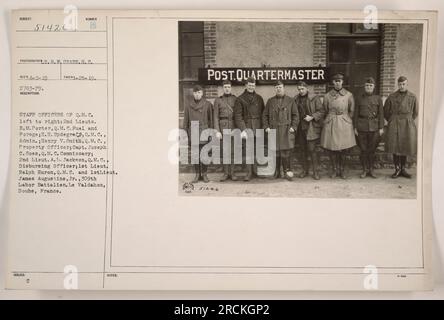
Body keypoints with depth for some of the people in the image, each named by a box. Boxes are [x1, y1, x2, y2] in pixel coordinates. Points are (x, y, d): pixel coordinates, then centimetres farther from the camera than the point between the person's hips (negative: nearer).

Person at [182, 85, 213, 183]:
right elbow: (185, 120, 9)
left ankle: (204, 174, 12)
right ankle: (197, 174, 14)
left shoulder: (207, 104, 2)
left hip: (204, 132, -2)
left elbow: (211, 119, 4)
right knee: (195, 154, 5)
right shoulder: (188, 105, 6)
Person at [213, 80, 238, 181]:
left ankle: (232, 173, 8)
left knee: (233, 150, 1)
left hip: (234, 126, 0)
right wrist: (217, 131, -6)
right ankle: (226, 173, 7)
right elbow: (216, 117, 2)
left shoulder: (235, 99, 7)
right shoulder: (218, 100, 6)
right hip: (223, 126, 0)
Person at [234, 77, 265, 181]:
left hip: (258, 128, 3)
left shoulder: (259, 98, 13)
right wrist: (242, 129, -12)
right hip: (247, 127, -3)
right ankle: (249, 172, 3)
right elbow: (238, 116, -3)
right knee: (248, 151, -3)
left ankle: (256, 170, 15)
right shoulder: (240, 99, 2)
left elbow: (263, 113, 14)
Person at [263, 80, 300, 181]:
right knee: (275, 152, 3)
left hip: (286, 131, -1)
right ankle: (276, 172, 13)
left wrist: (293, 127, -3)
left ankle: (287, 172, 4)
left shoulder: (290, 101, 9)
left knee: (286, 152, -6)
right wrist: (266, 127, 2)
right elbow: (265, 115, 14)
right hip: (273, 130, 2)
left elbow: (296, 115, 8)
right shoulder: (270, 101, 13)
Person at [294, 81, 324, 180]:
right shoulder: (296, 99, 11)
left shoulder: (314, 98, -2)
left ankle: (316, 171, 1)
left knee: (311, 149, -8)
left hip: (311, 127, -4)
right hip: (300, 127, 4)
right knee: (302, 149, 9)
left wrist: (312, 117, -15)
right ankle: (304, 170, 21)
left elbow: (321, 111, -2)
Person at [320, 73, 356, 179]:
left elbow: (351, 111, 10)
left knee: (343, 150, 2)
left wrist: (346, 120, 13)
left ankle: (342, 170, 17)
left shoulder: (349, 95, 2)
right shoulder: (327, 96, 2)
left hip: (344, 124, 0)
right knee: (332, 149, 3)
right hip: (331, 125, 0)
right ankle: (334, 170, 17)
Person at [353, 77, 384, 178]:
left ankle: (371, 169, 17)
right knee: (363, 149, 3)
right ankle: (365, 170, 14)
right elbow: (356, 113, 4)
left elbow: (381, 114, 4)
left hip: (374, 127, 0)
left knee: (372, 149, 5)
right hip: (362, 126, 0)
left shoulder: (378, 98, 5)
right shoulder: (359, 98, 4)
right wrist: (355, 127, -1)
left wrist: (381, 128, -2)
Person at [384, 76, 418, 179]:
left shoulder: (413, 97, 4)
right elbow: (386, 112, 10)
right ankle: (397, 169, 5)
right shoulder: (392, 97, 0)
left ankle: (403, 169, 17)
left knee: (405, 147, 7)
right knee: (395, 147, -4)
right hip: (394, 125, -1)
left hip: (407, 125, 1)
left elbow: (415, 112, 17)